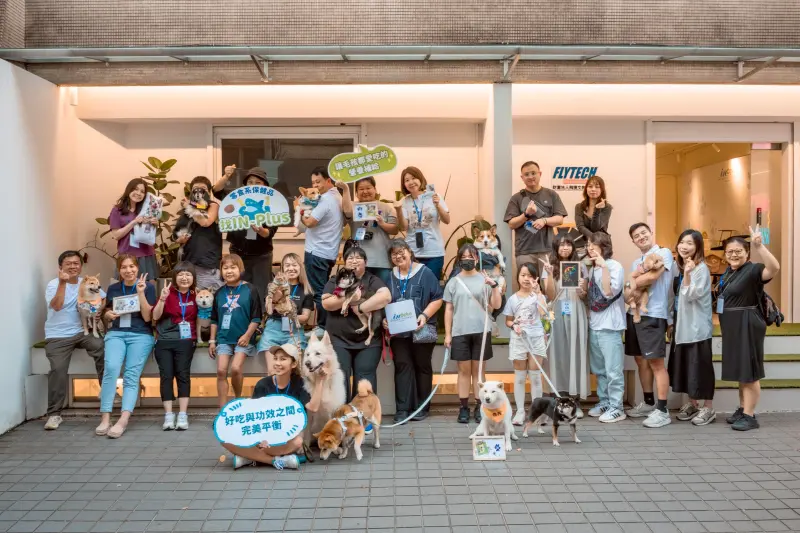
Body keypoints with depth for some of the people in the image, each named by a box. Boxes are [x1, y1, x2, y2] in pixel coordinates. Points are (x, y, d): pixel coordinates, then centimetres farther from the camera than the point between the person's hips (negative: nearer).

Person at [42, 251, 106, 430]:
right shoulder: (53, 284, -1)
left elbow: (103, 299, 9)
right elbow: (56, 306, -18)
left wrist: (98, 310, -11)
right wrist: (62, 283, -25)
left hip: (82, 331, 2)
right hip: (58, 336, -2)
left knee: (102, 348, -27)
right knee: (58, 369, -20)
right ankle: (54, 414, -6)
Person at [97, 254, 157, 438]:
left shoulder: (148, 287, 3)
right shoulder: (113, 289, 14)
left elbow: (147, 317, -3)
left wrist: (141, 293, -12)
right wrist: (108, 315, 0)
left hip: (140, 336, -2)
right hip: (116, 334, 2)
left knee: (131, 376, -17)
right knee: (111, 368, -23)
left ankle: (123, 421, -27)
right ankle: (105, 417, -21)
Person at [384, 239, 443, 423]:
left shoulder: (425, 273, -4)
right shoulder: (389, 276, 8)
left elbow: (437, 298, -7)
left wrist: (425, 315, -19)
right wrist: (384, 319, -5)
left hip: (422, 330, -3)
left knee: (422, 367, 7)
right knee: (402, 367, 1)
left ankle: (422, 407, 16)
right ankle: (402, 409, 2)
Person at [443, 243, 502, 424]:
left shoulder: (485, 279, 5)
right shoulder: (453, 282, 7)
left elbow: (496, 305, 2)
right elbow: (448, 310, 8)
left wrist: (494, 285, -12)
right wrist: (447, 334, 4)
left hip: (481, 332, 0)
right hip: (460, 333, 0)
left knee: (478, 370, 5)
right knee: (464, 370, 3)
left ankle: (479, 408, 11)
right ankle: (464, 408, 9)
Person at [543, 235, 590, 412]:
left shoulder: (580, 266, 10)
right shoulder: (550, 267, 5)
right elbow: (550, 296, -3)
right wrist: (550, 274, -14)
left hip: (577, 316, 1)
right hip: (557, 317, -1)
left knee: (576, 354, -1)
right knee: (559, 355, -1)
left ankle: (575, 402, 5)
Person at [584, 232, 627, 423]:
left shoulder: (615, 266, -7)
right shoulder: (591, 269, 15)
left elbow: (609, 292, -21)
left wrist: (604, 266, -21)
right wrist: (583, 291, 1)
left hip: (609, 326, -8)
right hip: (594, 325, 8)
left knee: (613, 370, -5)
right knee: (598, 369, 14)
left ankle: (616, 407, 2)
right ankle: (604, 402, 24)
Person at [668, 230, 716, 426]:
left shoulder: (701, 268, -12)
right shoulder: (679, 267, 11)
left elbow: (690, 296, -20)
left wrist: (687, 274, -32)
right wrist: (672, 322, 17)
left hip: (697, 326, -8)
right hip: (682, 325, 8)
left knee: (700, 366, -3)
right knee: (685, 365, 12)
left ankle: (708, 408, 8)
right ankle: (691, 404, 24)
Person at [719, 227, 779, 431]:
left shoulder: (752, 270, -14)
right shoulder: (729, 273, 12)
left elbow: (774, 268, -36)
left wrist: (759, 246, -45)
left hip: (747, 326, -9)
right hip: (733, 327, 9)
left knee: (749, 371, -5)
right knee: (740, 370, 16)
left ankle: (750, 416, 0)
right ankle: (742, 409, 25)